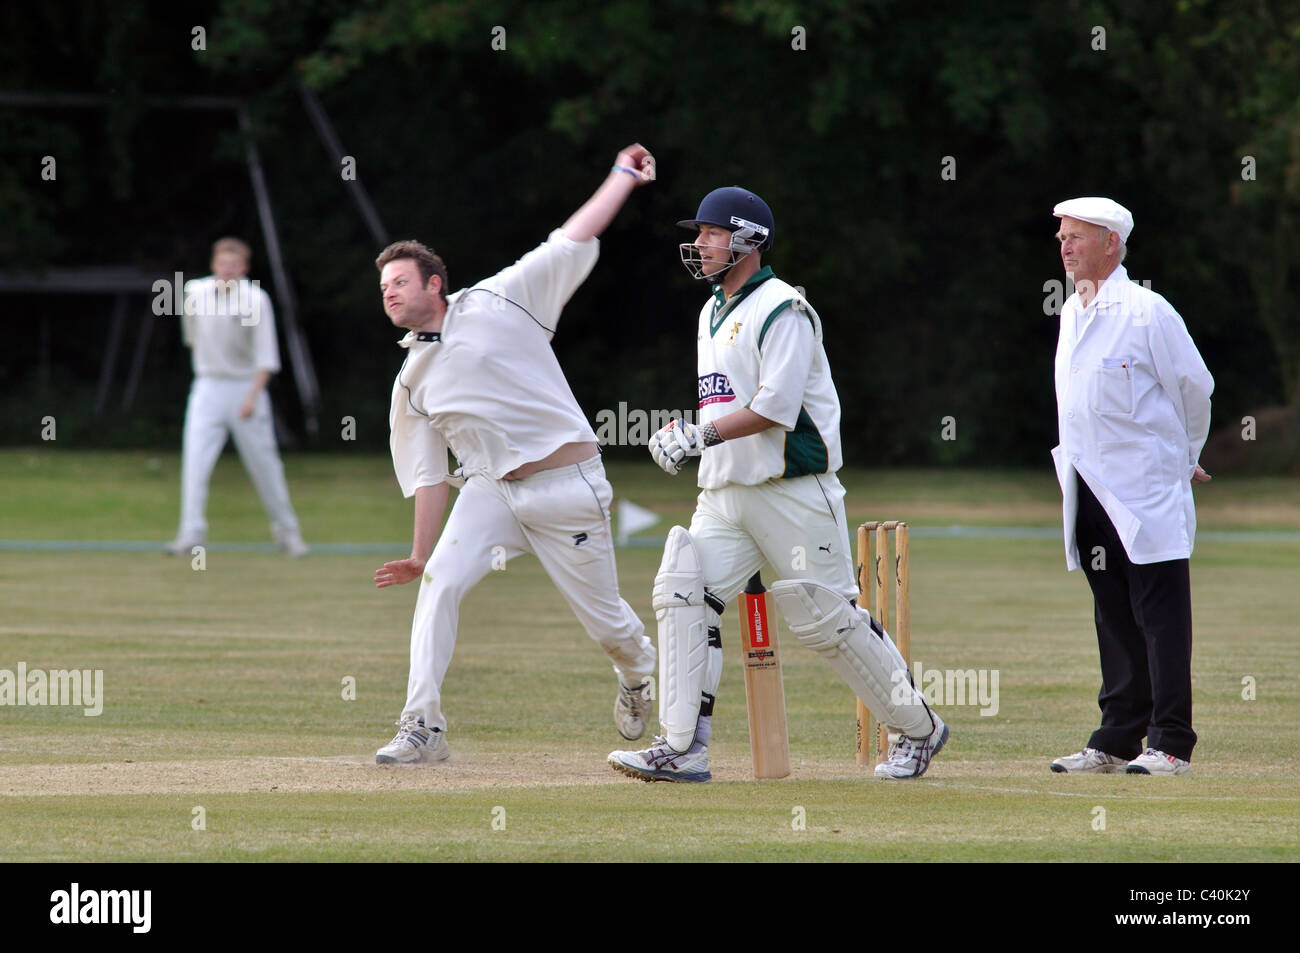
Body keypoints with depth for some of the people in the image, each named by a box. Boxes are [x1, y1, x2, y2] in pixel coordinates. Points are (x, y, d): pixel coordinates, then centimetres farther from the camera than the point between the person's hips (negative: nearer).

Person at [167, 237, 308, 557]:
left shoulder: (255, 299, -12)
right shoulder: (196, 291, 0)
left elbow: (266, 355, -16)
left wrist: (252, 396, -25)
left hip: (246, 386, -2)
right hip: (208, 386, 3)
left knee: (264, 463, 4)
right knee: (194, 460, -13)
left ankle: (286, 530, 19)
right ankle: (191, 532, -14)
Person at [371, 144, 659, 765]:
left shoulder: (496, 304, -1)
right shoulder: (412, 383, 11)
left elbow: (573, 242, -1)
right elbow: (429, 474, 14)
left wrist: (623, 178, -1)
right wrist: (421, 553, 10)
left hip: (568, 486, -3)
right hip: (490, 491, 4)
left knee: (605, 619, 5)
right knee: (440, 583, -20)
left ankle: (638, 676, 41)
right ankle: (422, 729, -19)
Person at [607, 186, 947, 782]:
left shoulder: (781, 310, -11)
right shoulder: (712, 313, 18)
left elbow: (776, 408, -20)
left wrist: (701, 436, -19)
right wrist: (685, 437, 10)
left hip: (792, 492, -8)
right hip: (725, 491, 8)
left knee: (828, 619, -4)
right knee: (683, 596, -9)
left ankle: (918, 729, 14)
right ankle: (682, 749, -11)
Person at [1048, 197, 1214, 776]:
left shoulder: (1145, 312, -10)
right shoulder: (1071, 313, 13)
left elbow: (1194, 387, -3)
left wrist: (1182, 460, 9)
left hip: (1148, 496, -7)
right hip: (1091, 491, 7)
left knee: (1160, 617, -5)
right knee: (1114, 620, 10)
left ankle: (1171, 744, -4)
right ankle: (1117, 742, 14)